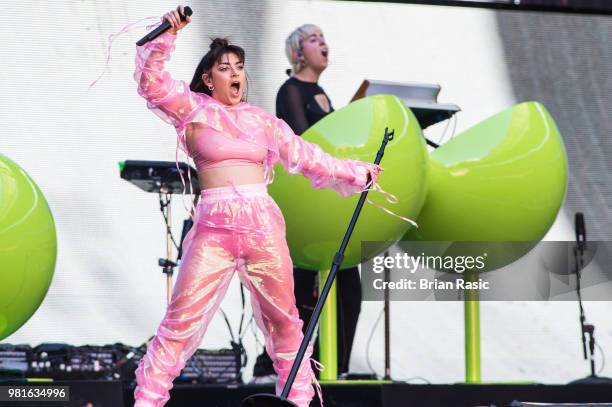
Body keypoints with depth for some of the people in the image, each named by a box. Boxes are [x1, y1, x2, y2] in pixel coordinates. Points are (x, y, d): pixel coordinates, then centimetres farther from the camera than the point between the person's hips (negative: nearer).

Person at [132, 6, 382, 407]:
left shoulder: (262, 120, 16)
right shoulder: (194, 109, 8)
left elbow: (307, 157, 25)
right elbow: (152, 83, -5)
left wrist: (357, 174, 30)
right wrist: (166, 38, -13)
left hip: (263, 225, 3)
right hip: (214, 228, -3)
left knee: (282, 318, 9)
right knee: (182, 318, -7)